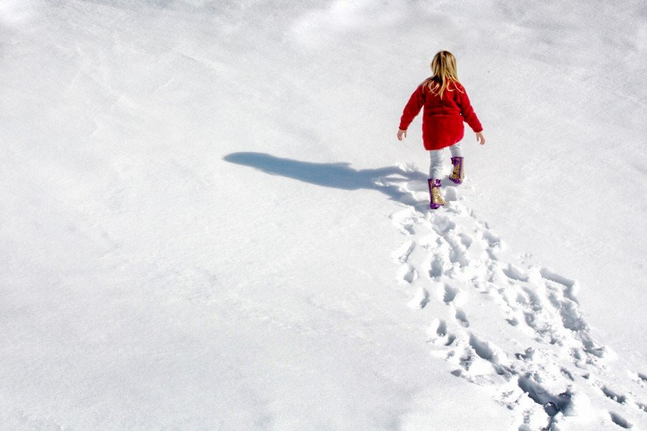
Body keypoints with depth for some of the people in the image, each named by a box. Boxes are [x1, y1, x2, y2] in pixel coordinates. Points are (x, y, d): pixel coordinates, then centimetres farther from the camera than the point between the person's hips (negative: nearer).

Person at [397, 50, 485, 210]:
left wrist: (403, 126, 14)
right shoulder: (456, 87, -4)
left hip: (433, 132, -1)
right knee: (455, 146, 34)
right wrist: (478, 129, 11)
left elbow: (412, 108, 2)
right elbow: (467, 110, 1)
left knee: (436, 163, 3)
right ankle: (457, 174, 40)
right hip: (454, 129, 1)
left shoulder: (425, 86, -2)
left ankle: (435, 196, -14)